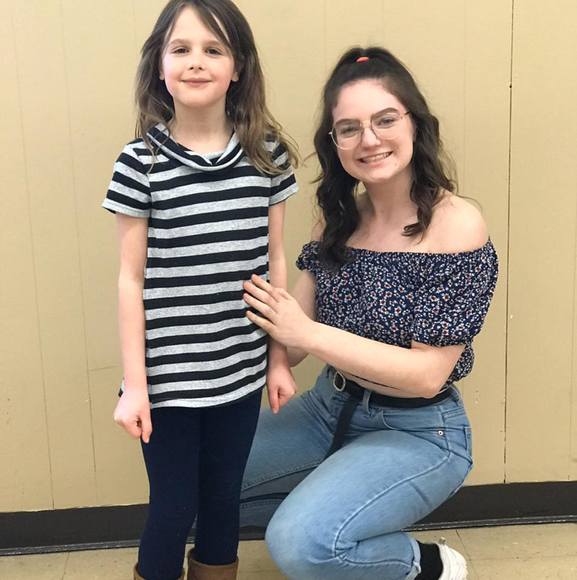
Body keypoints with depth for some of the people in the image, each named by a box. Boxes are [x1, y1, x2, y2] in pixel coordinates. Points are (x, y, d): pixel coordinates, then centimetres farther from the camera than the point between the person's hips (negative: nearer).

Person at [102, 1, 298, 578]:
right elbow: (131, 279, -6)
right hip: (169, 375, -2)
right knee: (173, 508, 10)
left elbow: (274, 261, 5)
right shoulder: (140, 161, -8)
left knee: (222, 501, 17)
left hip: (239, 371, 3)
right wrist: (134, 384, -6)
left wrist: (279, 358, 6)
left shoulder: (266, 152, -1)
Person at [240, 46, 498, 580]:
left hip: (418, 432, -6)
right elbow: (295, 343, -2)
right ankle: (327, 511, 18)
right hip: (330, 408, 7)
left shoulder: (456, 225, -19)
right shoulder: (340, 216, -1)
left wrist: (308, 334, -26)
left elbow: (427, 374, -22)